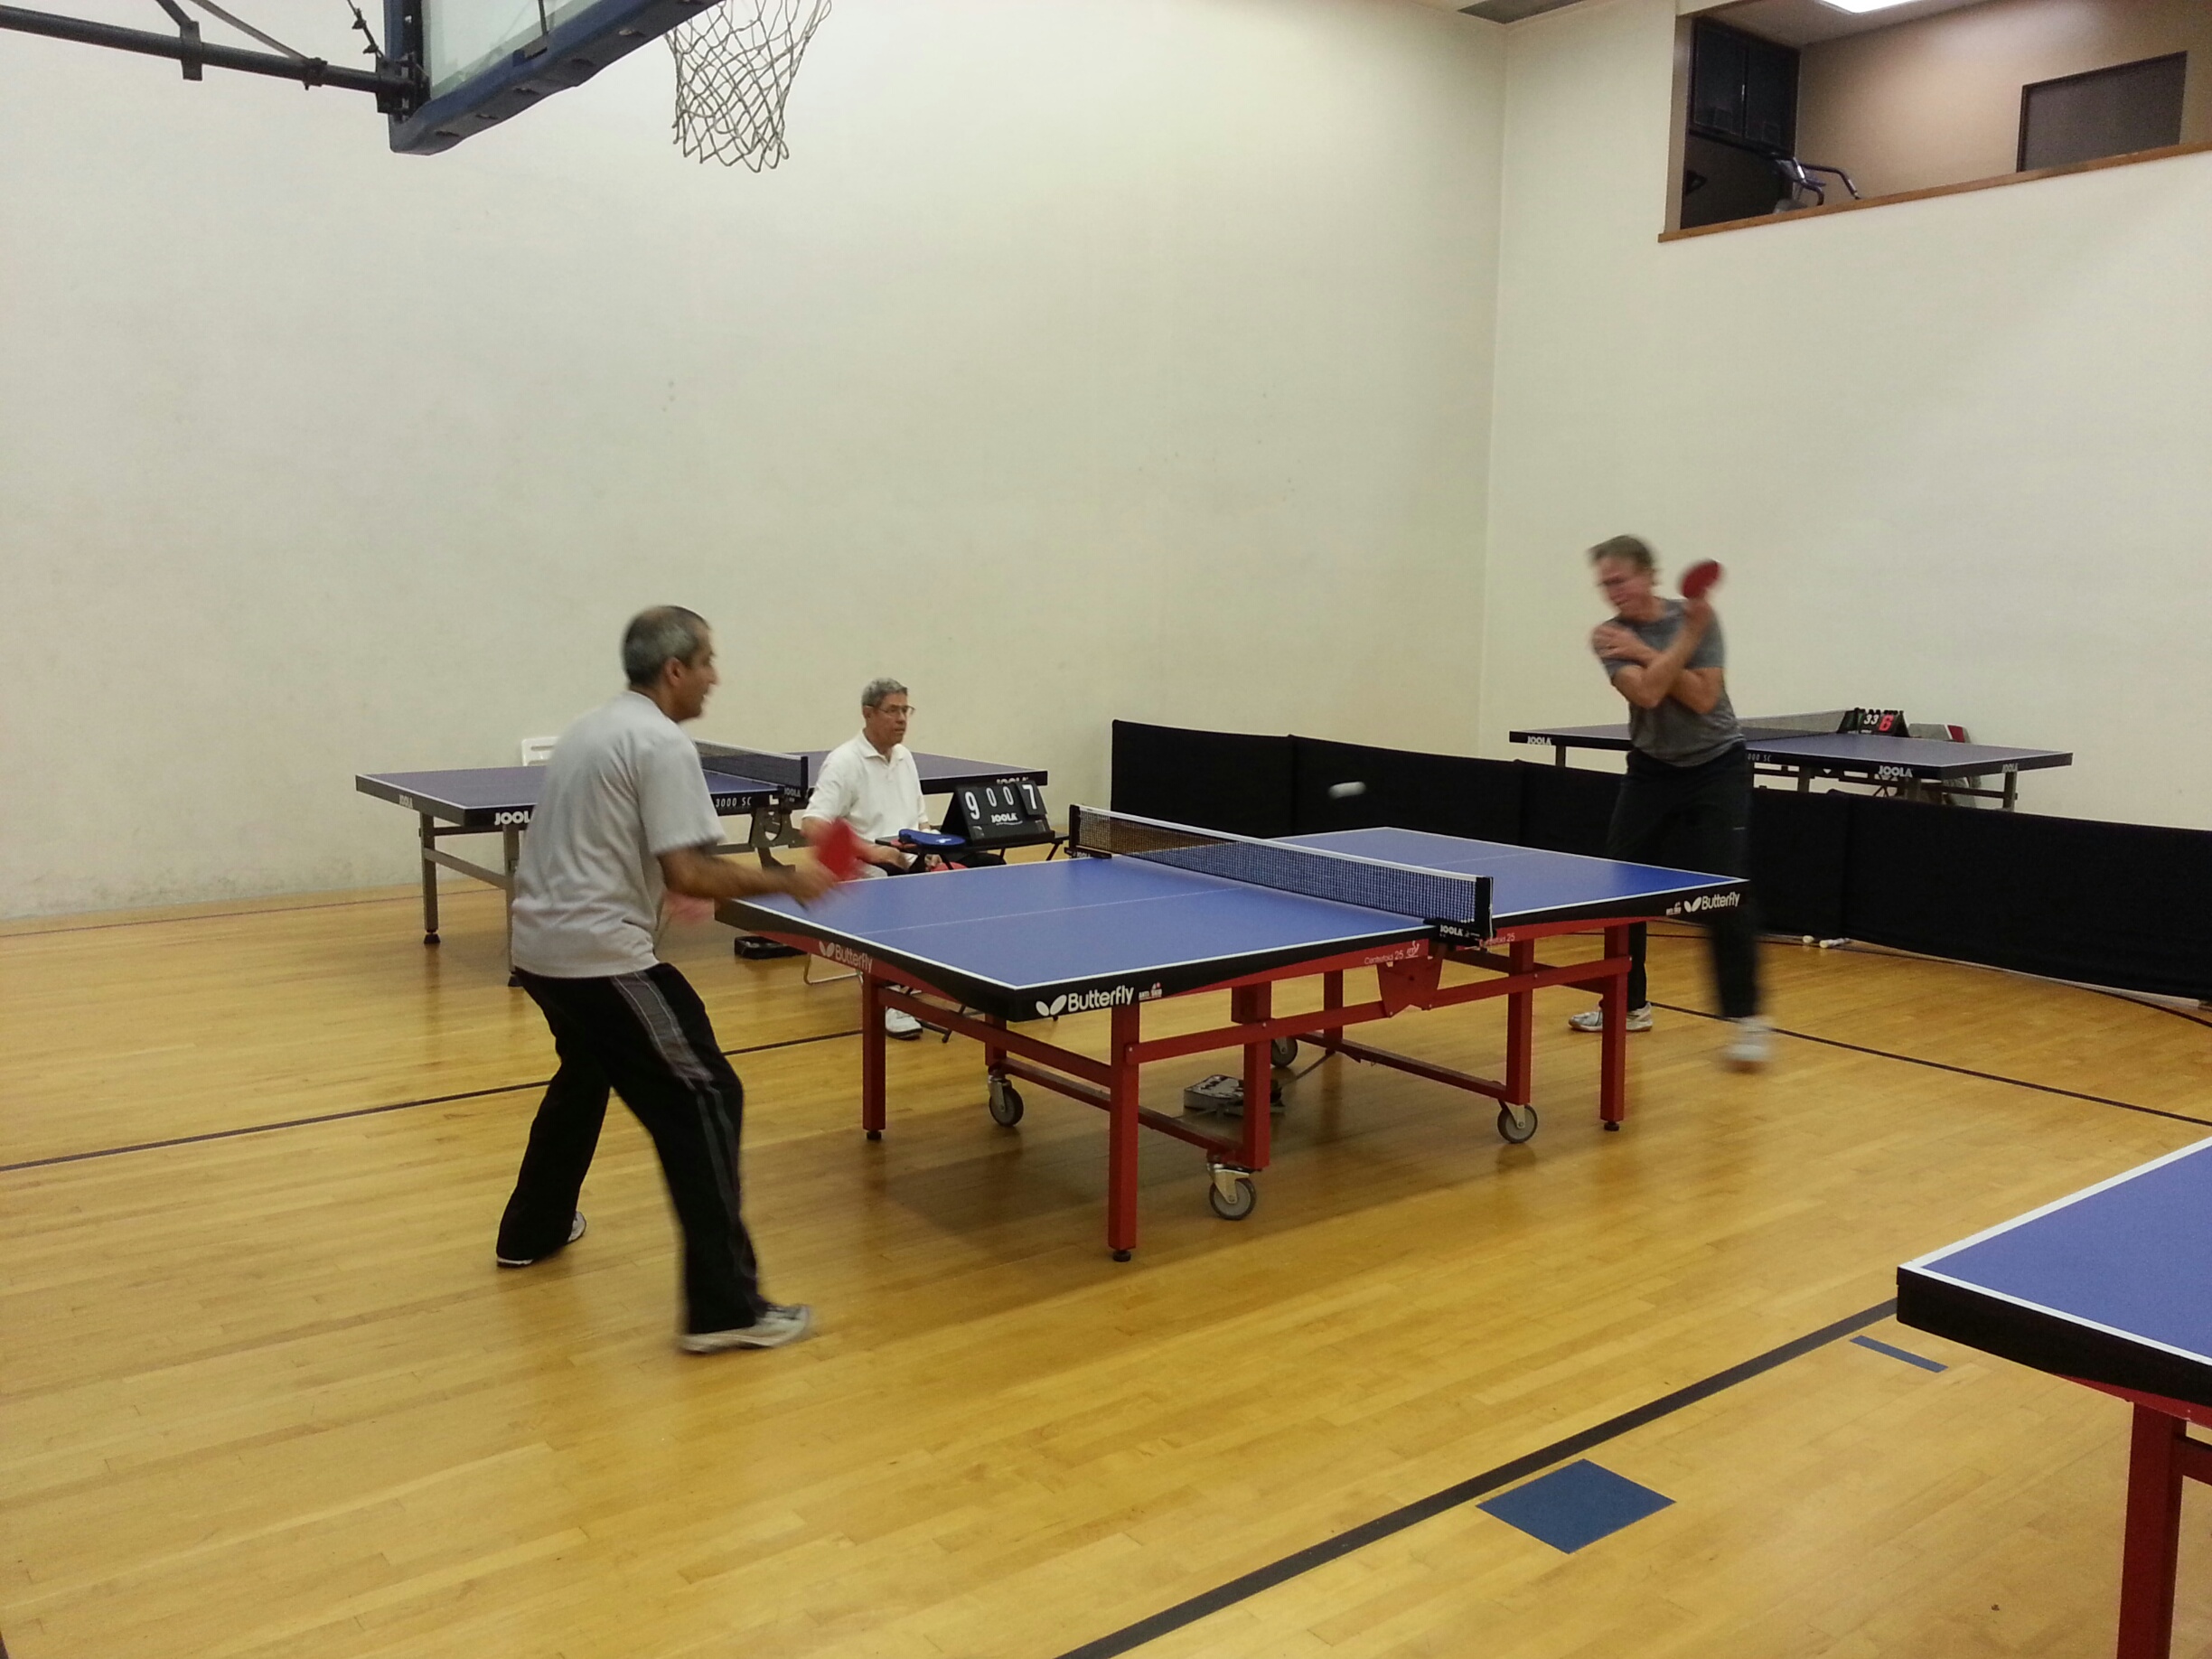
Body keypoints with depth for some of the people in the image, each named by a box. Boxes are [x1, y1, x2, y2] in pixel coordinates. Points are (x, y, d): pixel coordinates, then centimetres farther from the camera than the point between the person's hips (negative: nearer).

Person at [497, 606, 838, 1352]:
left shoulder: (591, 728, 15)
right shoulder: (662, 744, -14)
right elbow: (688, 874, -21)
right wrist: (787, 882, -12)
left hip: (540, 944, 10)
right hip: (601, 954, -10)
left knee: (585, 1075, 33)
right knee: (702, 1100, -8)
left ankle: (532, 1229, 47)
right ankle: (724, 1306, -10)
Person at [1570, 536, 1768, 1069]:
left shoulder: (1696, 616, -9)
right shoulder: (1609, 638, -6)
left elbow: (1703, 698, -19)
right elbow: (1647, 692, -22)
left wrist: (1646, 652, -20)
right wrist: (1687, 636, -26)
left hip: (1716, 768, -3)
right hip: (1651, 769, 3)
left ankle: (1747, 1019, -4)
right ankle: (1630, 1004, 18)